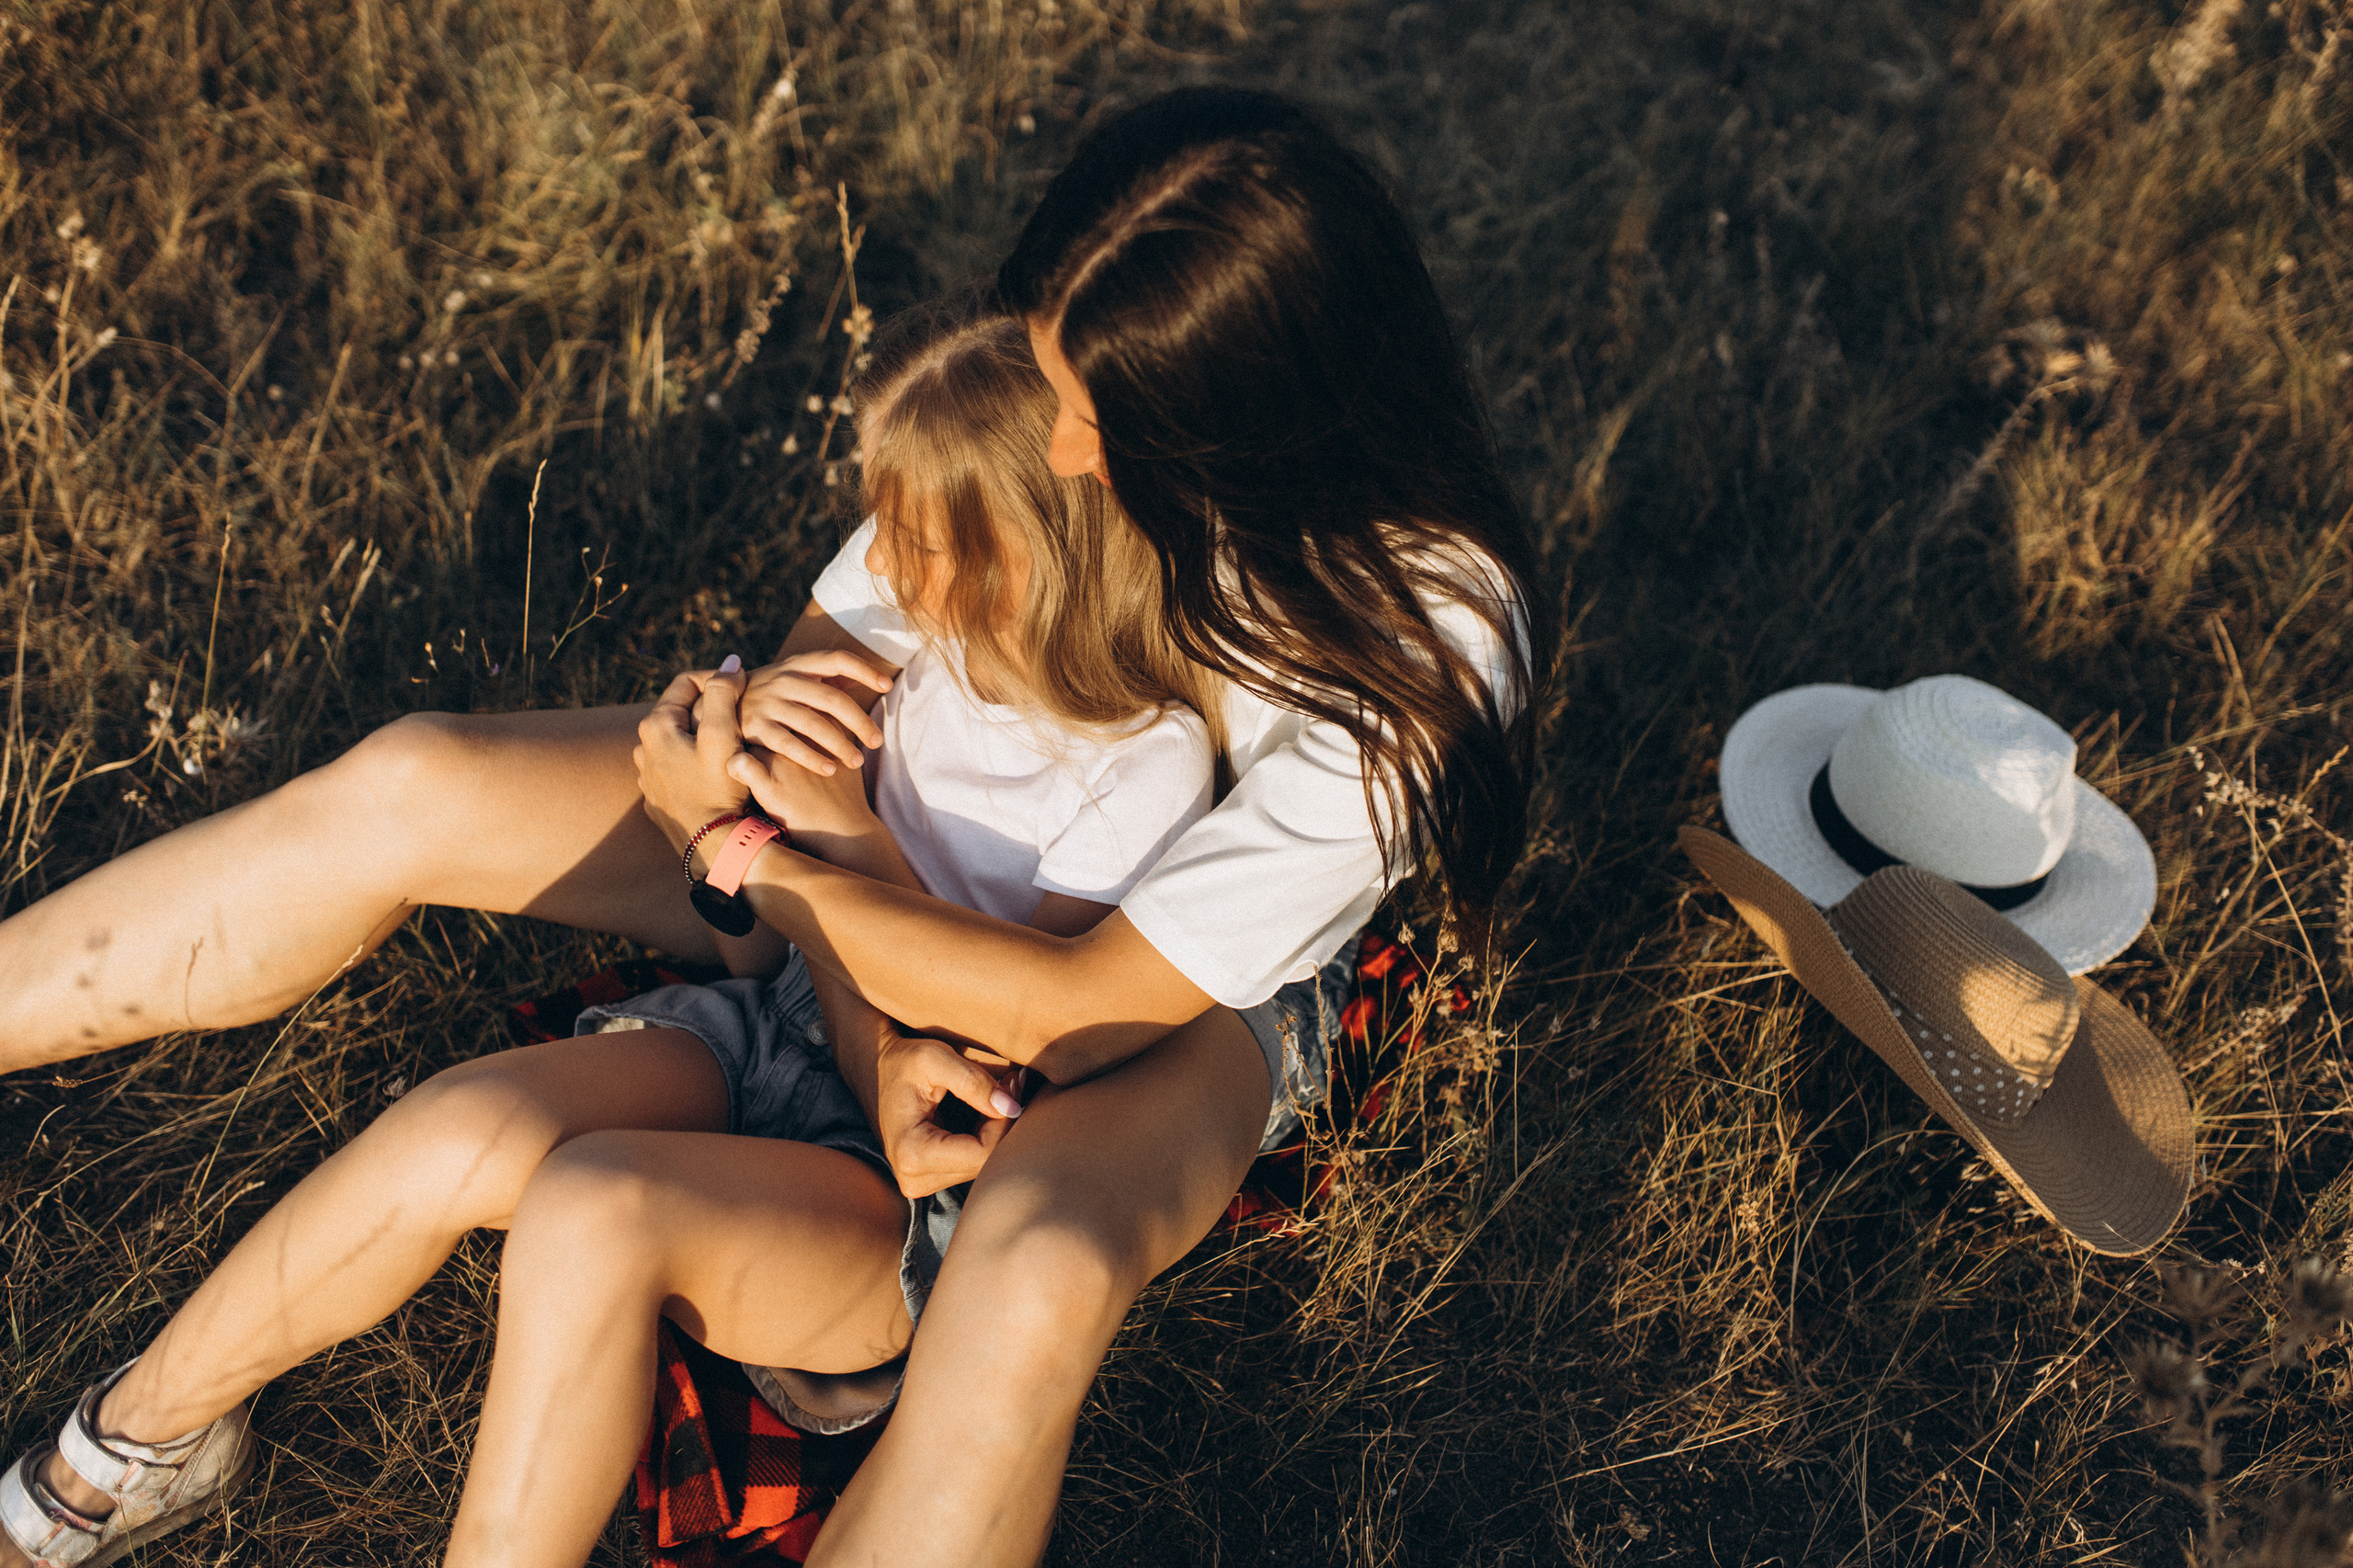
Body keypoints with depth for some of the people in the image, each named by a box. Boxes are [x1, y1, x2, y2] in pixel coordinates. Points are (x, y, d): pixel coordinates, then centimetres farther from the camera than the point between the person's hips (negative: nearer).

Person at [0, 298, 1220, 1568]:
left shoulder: (1150, 769, -18)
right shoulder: (942, 619, 0)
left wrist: (849, 827, -19)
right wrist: (746, 719, -10)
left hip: (925, 1191, -5)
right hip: (776, 1022, 6)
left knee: (591, 1208, -35)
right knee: (465, 1129, -24)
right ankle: (148, 1427, -2)